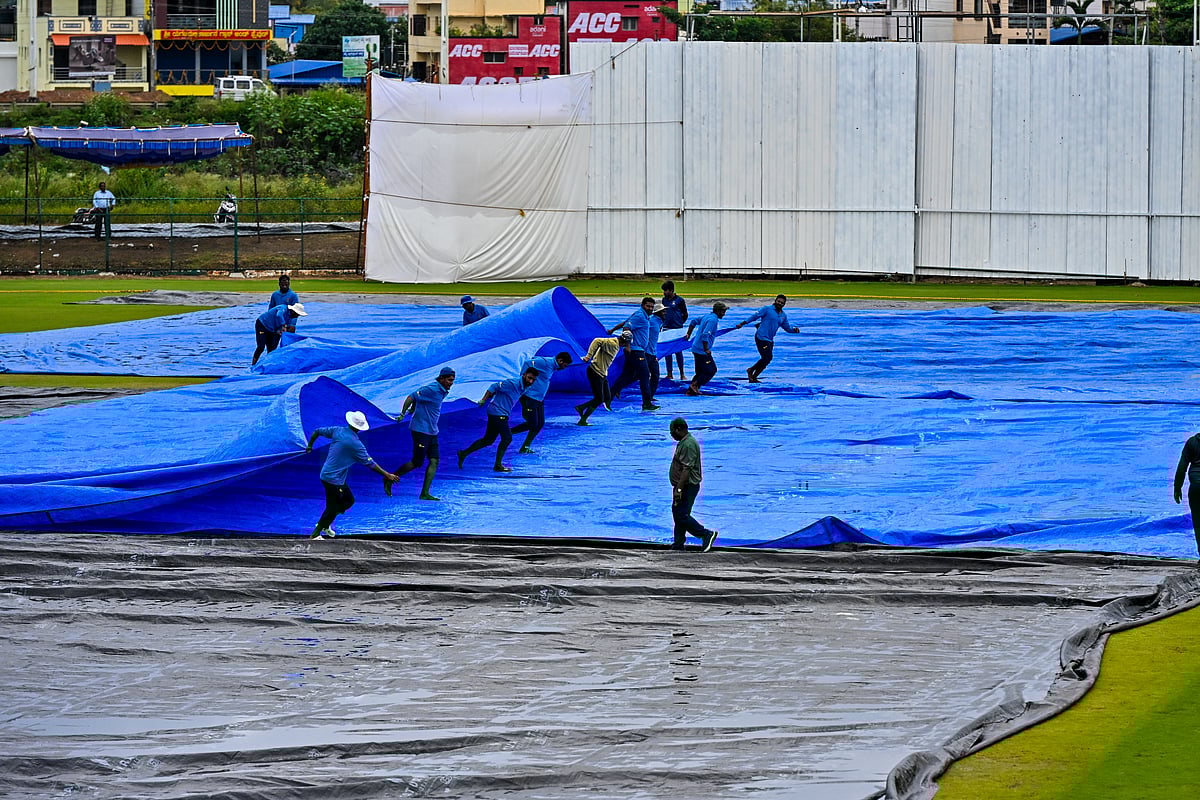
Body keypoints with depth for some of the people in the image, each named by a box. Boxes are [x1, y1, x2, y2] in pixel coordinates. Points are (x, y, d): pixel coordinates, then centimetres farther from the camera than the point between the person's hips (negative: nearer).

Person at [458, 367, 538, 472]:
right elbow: (494, 387, -19)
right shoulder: (513, 383, -19)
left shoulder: (524, 388, 9)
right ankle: (498, 465, 1)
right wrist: (483, 400, -20)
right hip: (498, 413, -10)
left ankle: (464, 453, 21)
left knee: (488, 440, 14)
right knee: (507, 438, -7)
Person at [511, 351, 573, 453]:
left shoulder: (552, 366, 11)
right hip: (530, 398, -10)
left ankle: (525, 447, 12)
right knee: (532, 424, -7)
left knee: (540, 424, 7)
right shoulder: (545, 362, -19)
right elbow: (527, 363, -23)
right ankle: (508, 432, 10)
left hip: (539, 399, 10)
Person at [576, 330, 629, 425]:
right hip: (595, 373, -10)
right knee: (599, 399, -8)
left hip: (602, 374, 10)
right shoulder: (611, 343, -18)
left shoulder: (617, 345, 12)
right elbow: (597, 341, -29)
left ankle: (580, 407, 14)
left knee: (607, 398, 7)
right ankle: (582, 420, 1)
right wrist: (589, 356, -32)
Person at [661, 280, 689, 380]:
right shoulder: (664, 300, 8)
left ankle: (682, 374, 7)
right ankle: (669, 374, 11)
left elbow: (685, 315, 2)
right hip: (666, 329, 5)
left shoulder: (679, 300, -6)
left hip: (677, 329, -5)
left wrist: (679, 323, 8)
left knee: (678, 351, -2)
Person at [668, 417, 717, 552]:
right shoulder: (683, 442, 15)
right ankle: (678, 545, 18)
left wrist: (679, 489, -28)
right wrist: (677, 488, 25)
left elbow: (687, 469, -26)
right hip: (683, 486, 11)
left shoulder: (688, 445, -20)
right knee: (677, 514, 13)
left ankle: (707, 534, -6)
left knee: (682, 515, -11)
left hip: (688, 486, -11)